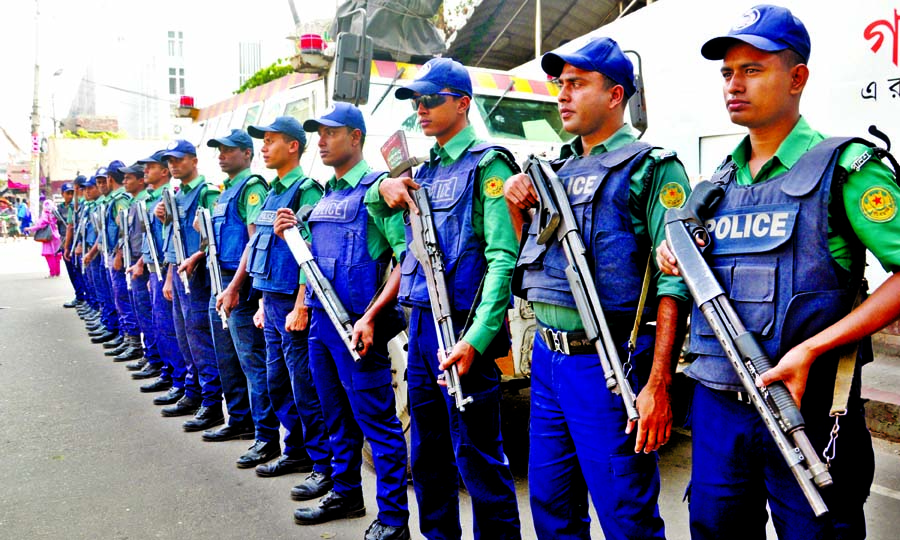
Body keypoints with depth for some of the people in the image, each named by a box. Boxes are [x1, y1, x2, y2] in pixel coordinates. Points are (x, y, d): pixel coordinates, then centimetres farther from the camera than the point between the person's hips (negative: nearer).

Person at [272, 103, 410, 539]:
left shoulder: (377, 187, -9)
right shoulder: (326, 195, 16)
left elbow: (408, 257, -17)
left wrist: (371, 317, -22)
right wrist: (294, 235, 6)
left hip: (355, 323, -8)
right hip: (320, 320, 8)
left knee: (377, 422, -1)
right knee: (338, 417, 19)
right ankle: (346, 493, 35)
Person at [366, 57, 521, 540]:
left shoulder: (487, 164, -7)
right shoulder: (426, 169, 16)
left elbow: (502, 259, -16)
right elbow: (376, 208, 30)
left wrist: (475, 340, -23)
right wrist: (385, 187, 5)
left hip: (462, 328, -8)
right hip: (421, 323, 8)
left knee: (476, 456, -1)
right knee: (428, 451, 17)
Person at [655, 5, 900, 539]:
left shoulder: (842, 167, -7)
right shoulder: (717, 183, 11)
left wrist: (810, 351, -22)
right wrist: (675, 255, 0)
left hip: (806, 408, -5)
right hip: (717, 408, 5)